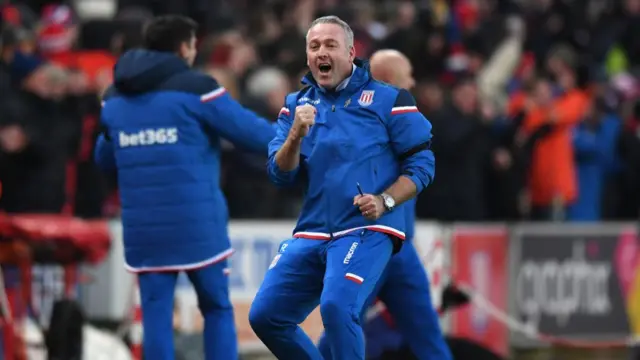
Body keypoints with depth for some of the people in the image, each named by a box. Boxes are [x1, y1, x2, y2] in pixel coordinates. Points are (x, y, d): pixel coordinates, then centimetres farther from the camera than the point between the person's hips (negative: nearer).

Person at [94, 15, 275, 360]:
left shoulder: (114, 98, 10)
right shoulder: (195, 88, -6)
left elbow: (104, 159, 20)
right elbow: (251, 132, -4)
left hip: (142, 228, 4)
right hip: (197, 226, -4)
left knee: (156, 315, 4)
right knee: (217, 309, 8)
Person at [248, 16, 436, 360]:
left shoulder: (388, 100, -2)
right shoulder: (297, 105, 11)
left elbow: (421, 163, -1)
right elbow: (281, 175, 5)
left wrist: (385, 201, -15)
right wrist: (296, 135, -14)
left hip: (367, 231, -6)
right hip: (311, 234, 6)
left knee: (337, 308, -28)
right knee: (266, 316, 1)